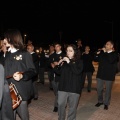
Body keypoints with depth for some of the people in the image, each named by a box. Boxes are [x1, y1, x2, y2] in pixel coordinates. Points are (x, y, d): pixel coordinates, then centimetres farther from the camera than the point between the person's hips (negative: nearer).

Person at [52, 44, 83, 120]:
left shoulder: (79, 62, -3)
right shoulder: (64, 60, 5)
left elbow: (78, 71, -21)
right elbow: (60, 72, 10)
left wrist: (69, 62, -22)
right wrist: (57, 66, -8)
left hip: (74, 87, -2)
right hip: (63, 86, 3)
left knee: (72, 106, 9)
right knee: (61, 104, 8)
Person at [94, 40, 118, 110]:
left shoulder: (114, 54, -6)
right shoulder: (103, 53, 7)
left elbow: (110, 60, -26)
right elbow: (97, 59, 11)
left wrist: (105, 52, -19)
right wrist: (97, 54, -8)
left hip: (109, 75, -4)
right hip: (100, 74, 4)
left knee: (108, 90, 8)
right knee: (99, 89, 12)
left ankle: (106, 103, 24)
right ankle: (100, 101, 31)